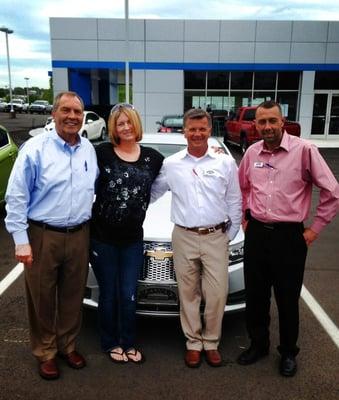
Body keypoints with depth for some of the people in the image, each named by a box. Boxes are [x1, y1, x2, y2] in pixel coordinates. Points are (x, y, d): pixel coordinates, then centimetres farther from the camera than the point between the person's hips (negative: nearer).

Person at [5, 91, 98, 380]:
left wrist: (88, 225, 11)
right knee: (42, 298, 9)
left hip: (79, 236, 4)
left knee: (73, 297, 15)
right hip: (43, 236, -4)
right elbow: (16, 197, -10)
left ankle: (68, 345, 35)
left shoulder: (89, 149, 6)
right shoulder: (35, 148, -10)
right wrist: (21, 240, -13)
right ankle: (46, 352, 28)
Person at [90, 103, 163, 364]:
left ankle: (128, 343, 32)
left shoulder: (152, 157, 3)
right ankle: (111, 343, 33)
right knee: (108, 294, 12)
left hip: (133, 238, 2)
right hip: (102, 237, -2)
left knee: (129, 296, 10)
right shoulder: (102, 152, -7)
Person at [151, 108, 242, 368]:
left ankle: (211, 342, 24)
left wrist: (230, 235, 3)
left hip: (216, 238, 0)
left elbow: (235, 203, 6)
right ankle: (193, 342, 27)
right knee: (188, 294, 9)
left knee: (217, 295, 3)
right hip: (184, 238, 1)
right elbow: (152, 193, 15)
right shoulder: (171, 164, 4)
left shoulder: (226, 163, 3)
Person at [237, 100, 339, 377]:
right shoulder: (252, 153, 4)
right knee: (255, 295, 14)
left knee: (287, 299, 10)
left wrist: (315, 229, -6)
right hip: (256, 234, 4)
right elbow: (242, 187, 20)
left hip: (289, 236, -4)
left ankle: (289, 352, 32)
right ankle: (258, 344, 36)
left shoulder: (304, 150, -11)